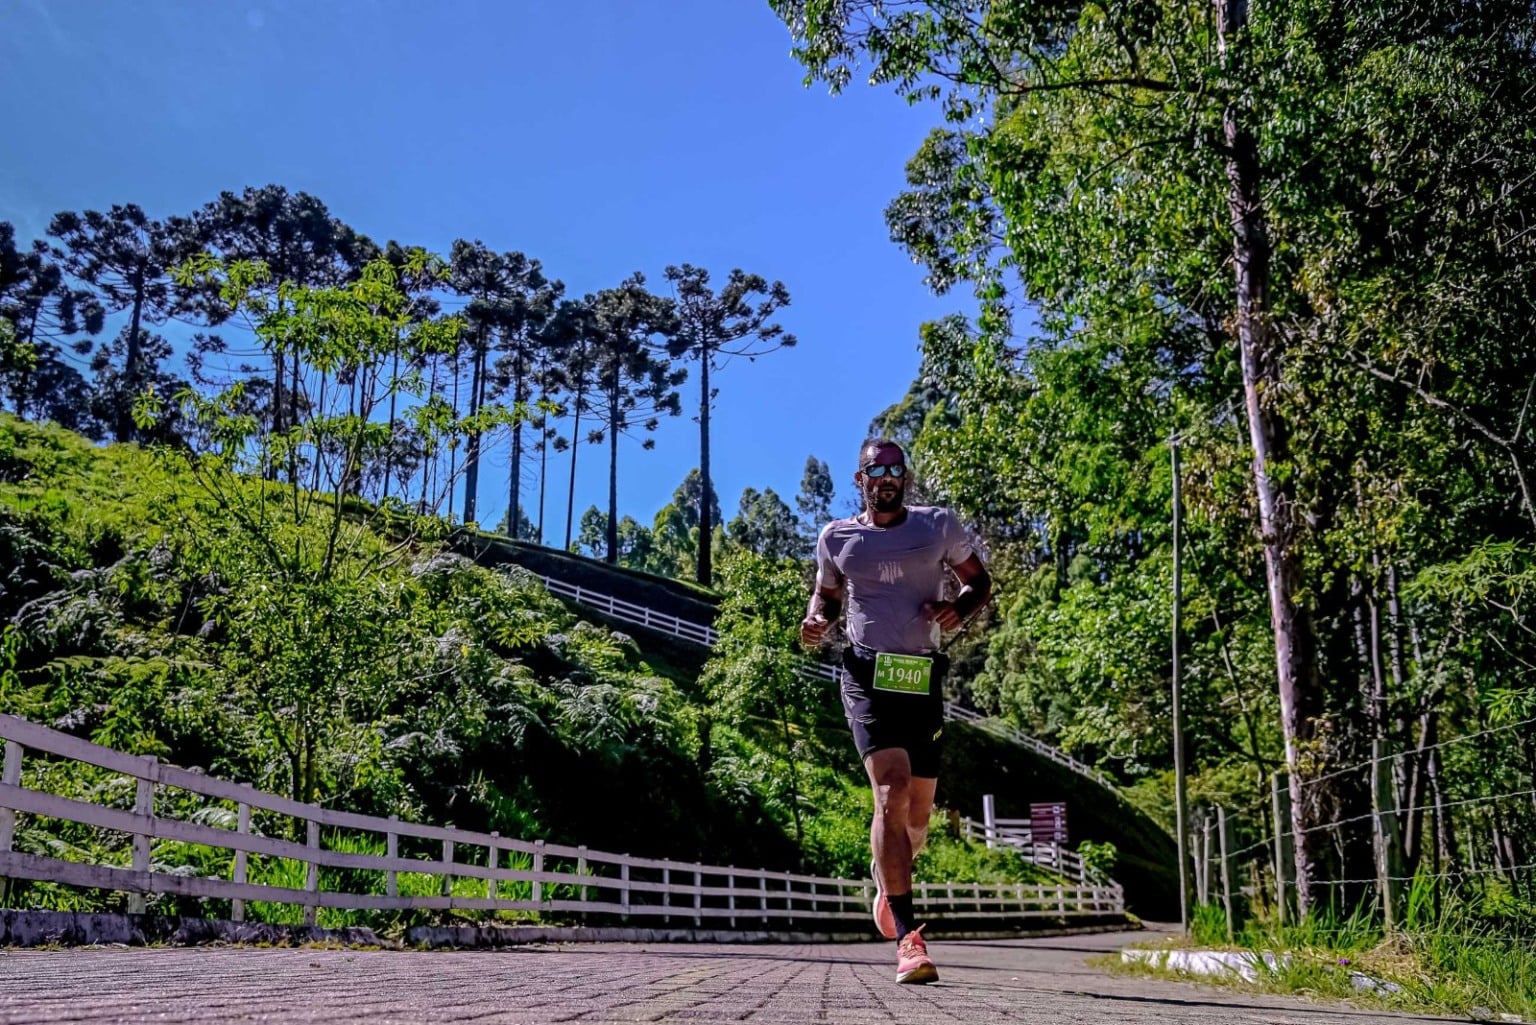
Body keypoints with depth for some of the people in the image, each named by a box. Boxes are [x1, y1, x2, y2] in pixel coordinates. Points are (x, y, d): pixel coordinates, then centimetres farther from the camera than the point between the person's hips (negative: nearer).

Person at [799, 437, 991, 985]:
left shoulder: (939, 525, 6)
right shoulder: (835, 537, 7)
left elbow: (979, 581, 14)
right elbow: (827, 594, 21)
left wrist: (959, 608, -8)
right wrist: (817, 620, -2)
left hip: (923, 680, 2)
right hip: (867, 677, -2)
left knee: (919, 808, 10)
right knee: (892, 794, -19)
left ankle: (887, 872, 45)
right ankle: (908, 937, -19)